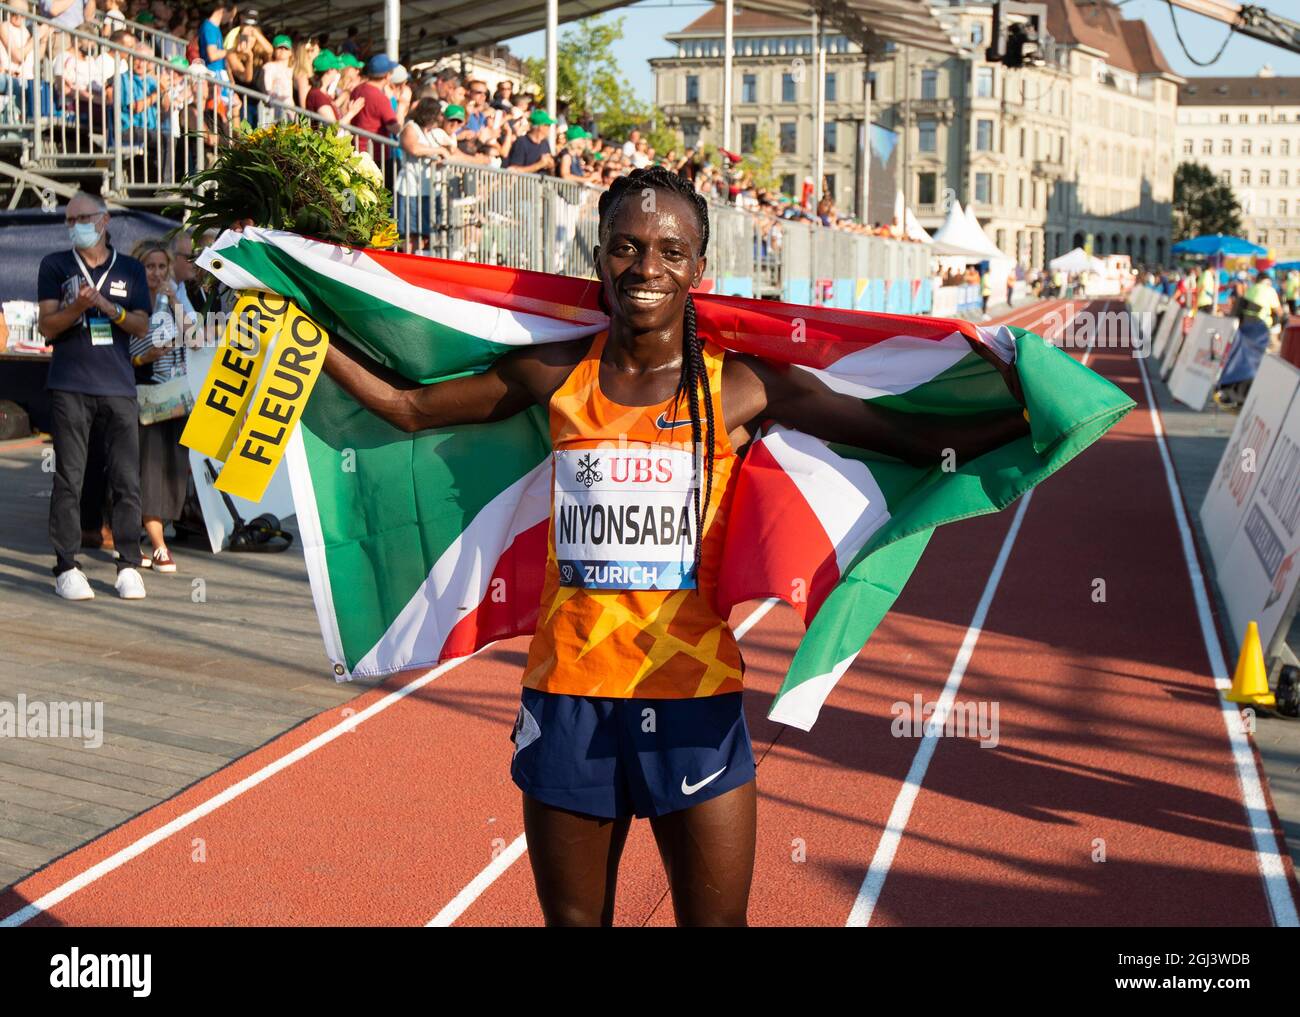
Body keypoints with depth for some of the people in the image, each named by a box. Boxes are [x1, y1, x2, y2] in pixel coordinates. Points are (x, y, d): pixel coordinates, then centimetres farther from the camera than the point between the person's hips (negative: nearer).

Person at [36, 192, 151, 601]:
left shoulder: (130, 269, 13)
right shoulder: (55, 265, 9)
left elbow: (141, 325, 5)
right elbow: (47, 325, 2)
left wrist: (108, 306, -12)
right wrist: (77, 307, -16)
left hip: (119, 386, 1)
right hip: (70, 386, -1)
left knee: (127, 479, -1)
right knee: (69, 477, -2)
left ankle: (127, 565, 5)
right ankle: (66, 567, 1)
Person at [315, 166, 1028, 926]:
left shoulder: (739, 387, -3)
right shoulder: (556, 376, 2)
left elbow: (913, 438, -5)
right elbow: (410, 408, 13)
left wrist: (1026, 418, -13)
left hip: (692, 697, -1)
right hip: (568, 691, 2)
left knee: (715, 918, 7)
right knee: (573, 918, 16)